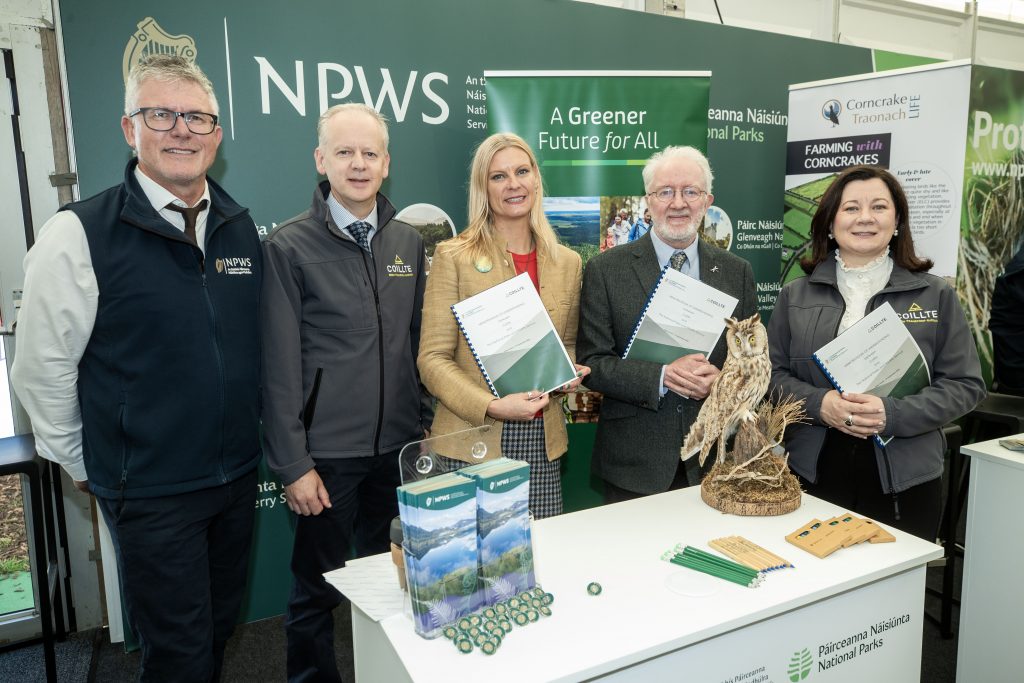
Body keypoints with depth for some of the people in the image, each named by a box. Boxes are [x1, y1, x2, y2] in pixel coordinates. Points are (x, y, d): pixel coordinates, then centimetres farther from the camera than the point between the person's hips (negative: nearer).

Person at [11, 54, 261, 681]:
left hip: (238, 477, 5)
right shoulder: (80, 234, -14)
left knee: (221, 630, 21)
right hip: (150, 492, -4)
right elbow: (42, 370, -8)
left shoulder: (241, 228, 2)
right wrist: (84, 465, 1)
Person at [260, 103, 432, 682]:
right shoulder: (289, 246, -8)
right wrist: (293, 464, -11)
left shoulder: (409, 242, 6)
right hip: (327, 452, -4)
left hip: (399, 445, 4)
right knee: (318, 589, 10)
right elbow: (280, 366, -9)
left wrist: (425, 423, 10)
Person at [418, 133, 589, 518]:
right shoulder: (453, 257, -3)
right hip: (471, 443, -3)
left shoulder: (567, 262, 9)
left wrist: (570, 371, -1)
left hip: (541, 445, 4)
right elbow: (433, 359, -7)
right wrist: (491, 407, -18)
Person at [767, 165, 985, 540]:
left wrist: (893, 414, -16)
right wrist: (818, 404, -15)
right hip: (813, 473, 1)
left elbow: (965, 384, 0)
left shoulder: (935, 295, 2)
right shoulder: (796, 295, 6)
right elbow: (772, 373, 5)